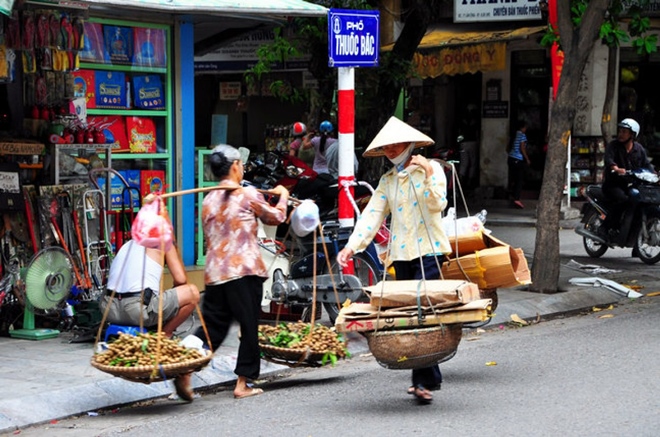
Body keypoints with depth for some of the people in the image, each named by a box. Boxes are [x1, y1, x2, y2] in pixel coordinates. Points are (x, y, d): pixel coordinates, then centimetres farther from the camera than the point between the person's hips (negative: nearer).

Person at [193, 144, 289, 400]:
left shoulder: (208, 200, 13)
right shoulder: (248, 194, -3)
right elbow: (276, 217, 11)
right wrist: (282, 195, 29)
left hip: (214, 273, 6)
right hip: (244, 270, -6)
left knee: (212, 328, 9)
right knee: (249, 327, 4)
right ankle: (242, 384, 5)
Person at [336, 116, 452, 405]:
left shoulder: (431, 169, 0)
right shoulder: (387, 180, 14)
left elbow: (438, 204, -13)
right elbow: (373, 214, 4)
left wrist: (428, 175, -26)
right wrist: (352, 246, -8)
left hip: (428, 251, -6)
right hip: (401, 253, 6)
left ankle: (423, 379, -15)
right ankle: (429, 377, 16)